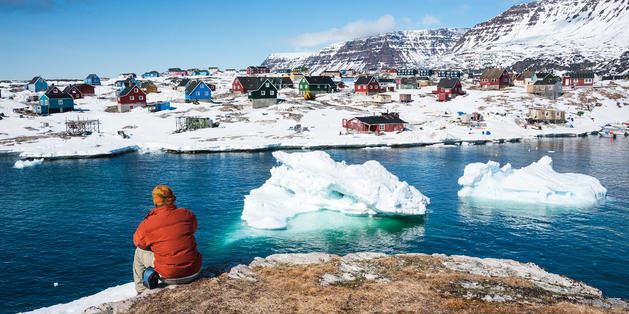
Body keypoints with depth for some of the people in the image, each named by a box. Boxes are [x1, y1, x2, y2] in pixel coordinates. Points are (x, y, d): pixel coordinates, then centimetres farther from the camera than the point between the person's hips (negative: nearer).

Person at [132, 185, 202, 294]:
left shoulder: (148, 224, -12)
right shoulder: (187, 214, -5)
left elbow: (138, 242, 8)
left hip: (169, 277, -3)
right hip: (194, 273, 3)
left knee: (139, 252, 22)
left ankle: (142, 292, 34)